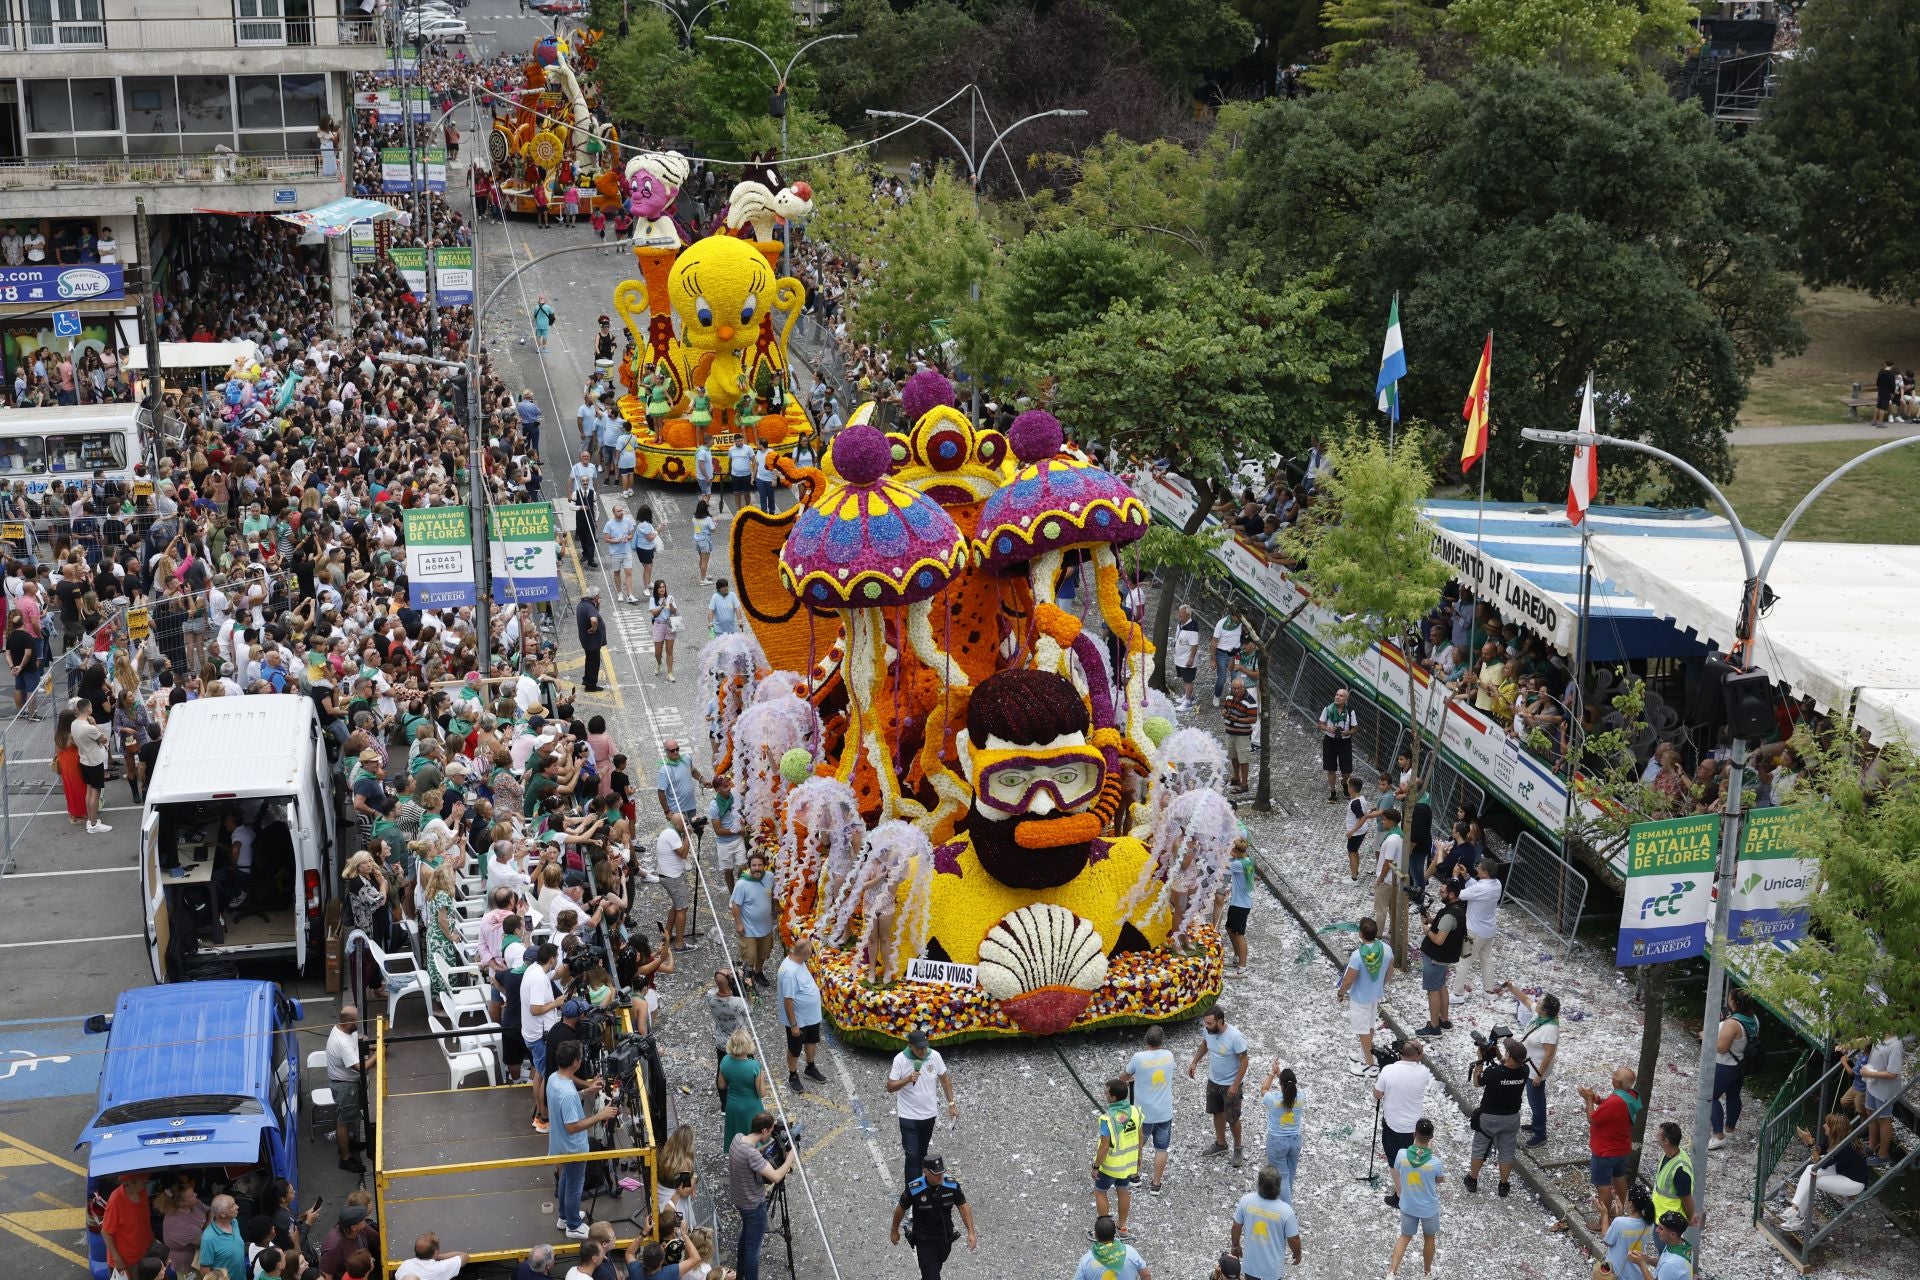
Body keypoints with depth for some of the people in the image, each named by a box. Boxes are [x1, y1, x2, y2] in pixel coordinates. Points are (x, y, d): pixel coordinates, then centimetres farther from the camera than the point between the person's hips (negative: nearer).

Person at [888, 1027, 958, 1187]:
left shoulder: (934, 1055, -9)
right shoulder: (900, 1059, -18)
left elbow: (945, 1080, 5)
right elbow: (890, 1087, -15)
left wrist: (951, 1104, 3)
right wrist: (907, 1079, -32)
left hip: (929, 1114, 4)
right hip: (908, 1116, -4)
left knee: (922, 1154, 20)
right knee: (912, 1155, -7)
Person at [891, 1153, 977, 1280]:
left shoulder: (952, 1185, -14)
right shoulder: (913, 1189, -22)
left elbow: (963, 1208, -4)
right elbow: (901, 1209, -5)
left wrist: (971, 1232, -14)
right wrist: (894, 1231, 10)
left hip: (946, 1240, 4)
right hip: (924, 1241, -4)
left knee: (935, 1269, 23)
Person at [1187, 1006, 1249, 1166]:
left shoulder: (1235, 1037, -32)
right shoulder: (1207, 1030, -15)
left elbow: (1244, 1061, -22)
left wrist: (1235, 1085, -21)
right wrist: (1194, 1062, 3)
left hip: (1230, 1084, -6)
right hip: (1213, 1081, 6)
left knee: (1232, 1119, 7)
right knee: (1217, 1112, 22)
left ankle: (1238, 1149, 30)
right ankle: (1220, 1144, 42)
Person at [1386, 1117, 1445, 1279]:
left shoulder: (1401, 1155, -23)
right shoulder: (1435, 1162, -29)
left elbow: (1397, 1180, -5)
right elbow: (1440, 1180, -5)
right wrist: (1431, 1152, -6)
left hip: (1407, 1206, 2)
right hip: (1429, 1208, -2)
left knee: (1405, 1236, 25)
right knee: (1429, 1238, 25)